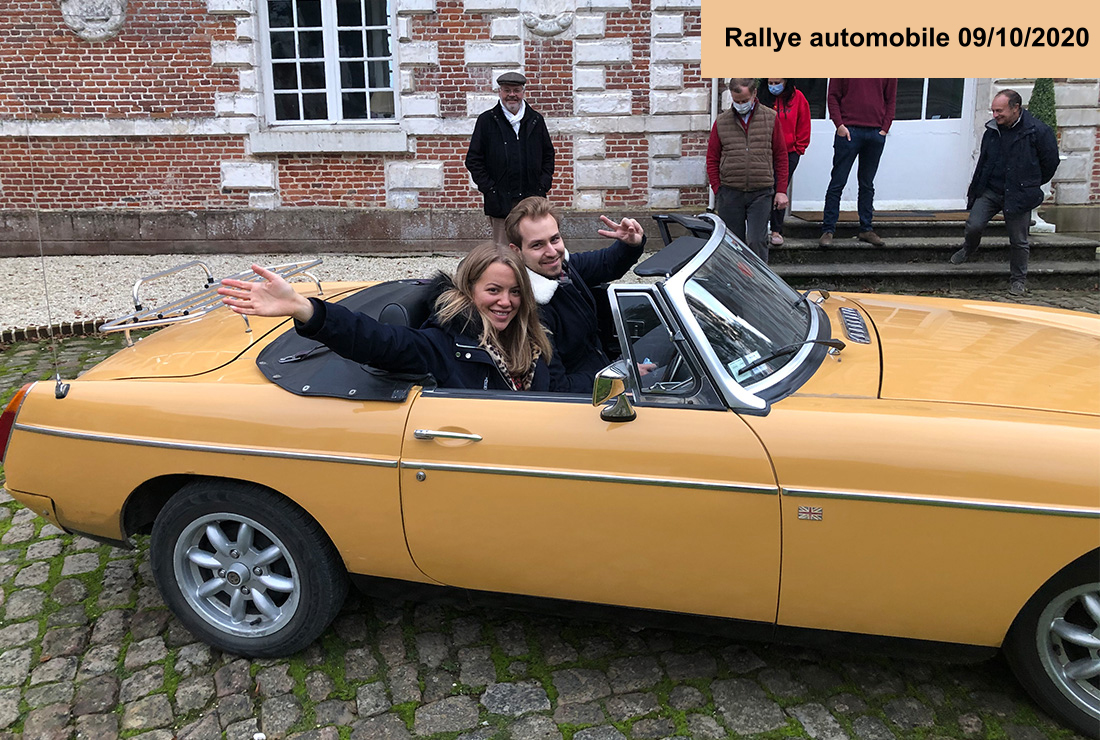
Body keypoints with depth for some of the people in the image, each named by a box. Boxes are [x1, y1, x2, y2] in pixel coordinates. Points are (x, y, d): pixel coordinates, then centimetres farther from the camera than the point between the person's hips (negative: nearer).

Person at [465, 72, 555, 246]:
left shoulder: (536, 120, 12)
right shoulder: (486, 120, 5)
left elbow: (548, 154, 19)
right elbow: (473, 159, 4)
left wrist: (543, 184, 6)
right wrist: (488, 188, -5)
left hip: (532, 200, 2)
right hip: (501, 201, -2)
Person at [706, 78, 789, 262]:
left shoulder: (770, 118, 6)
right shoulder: (721, 122, 7)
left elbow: (781, 156, 7)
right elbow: (712, 159, 9)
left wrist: (781, 190, 1)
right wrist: (717, 190, 0)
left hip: (761, 193, -1)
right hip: (730, 193, 1)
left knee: (757, 241, -9)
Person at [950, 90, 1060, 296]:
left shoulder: (1038, 131, -12)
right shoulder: (992, 130, 2)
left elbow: (1050, 163, 0)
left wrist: (1031, 185, 10)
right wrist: (975, 190, 13)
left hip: (1018, 195, -3)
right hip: (989, 190, 3)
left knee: (1018, 241, 5)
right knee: (973, 225, -11)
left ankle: (1018, 279, 22)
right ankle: (968, 250, 23)